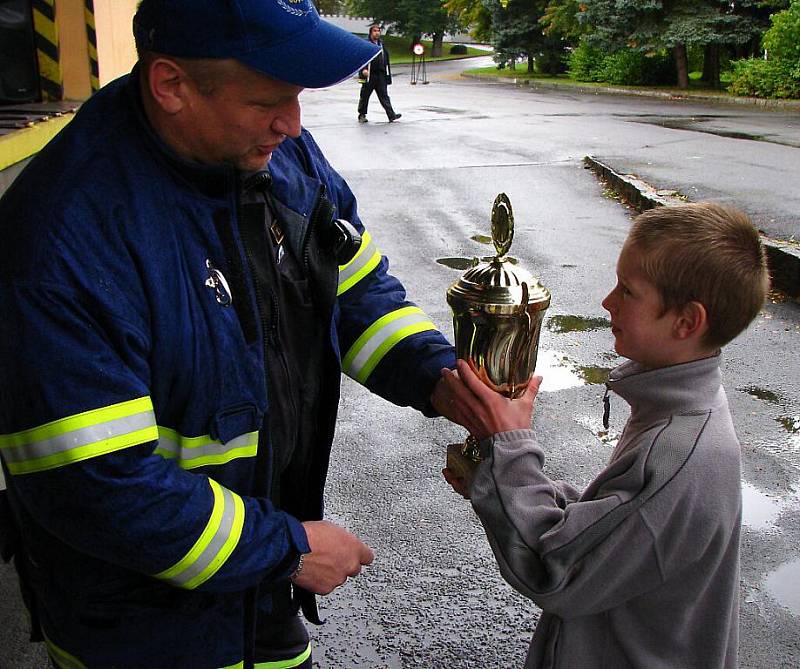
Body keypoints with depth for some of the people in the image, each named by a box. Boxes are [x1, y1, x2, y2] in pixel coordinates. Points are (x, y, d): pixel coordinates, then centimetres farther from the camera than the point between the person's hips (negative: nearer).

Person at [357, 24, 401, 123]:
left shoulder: (382, 45, 15)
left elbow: (386, 61, 19)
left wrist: (387, 74, 15)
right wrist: (363, 70, -21)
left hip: (380, 75, 4)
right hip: (369, 75, -4)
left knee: (384, 96, 0)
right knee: (365, 96, 6)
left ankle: (391, 115, -7)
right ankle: (362, 115, 18)